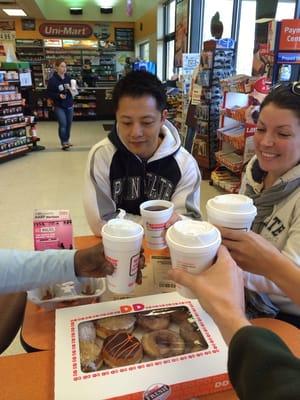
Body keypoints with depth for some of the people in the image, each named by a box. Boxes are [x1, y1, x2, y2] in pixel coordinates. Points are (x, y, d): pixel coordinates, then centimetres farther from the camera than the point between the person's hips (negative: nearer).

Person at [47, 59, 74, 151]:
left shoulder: (68, 77, 1)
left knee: (69, 124, 11)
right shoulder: (52, 80, -11)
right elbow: (49, 94, -8)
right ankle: (64, 143, 1)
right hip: (59, 106, -4)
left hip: (69, 105, 5)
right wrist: (58, 95, -22)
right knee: (63, 124, -11)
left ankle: (67, 141, 29)